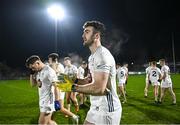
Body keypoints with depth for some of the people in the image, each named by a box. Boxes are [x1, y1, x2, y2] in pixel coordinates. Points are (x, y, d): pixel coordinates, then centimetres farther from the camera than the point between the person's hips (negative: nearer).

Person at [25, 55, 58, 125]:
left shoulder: (49, 71, -16)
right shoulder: (37, 72, 10)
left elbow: (55, 86, -17)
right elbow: (33, 84, 16)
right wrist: (31, 73, 5)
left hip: (48, 101, -9)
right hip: (42, 101, 9)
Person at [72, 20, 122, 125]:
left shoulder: (102, 55, -21)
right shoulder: (93, 56, 13)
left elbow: (99, 88, -29)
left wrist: (73, 87, -21)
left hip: (106, 110, -9)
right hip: (96, 108, 9)